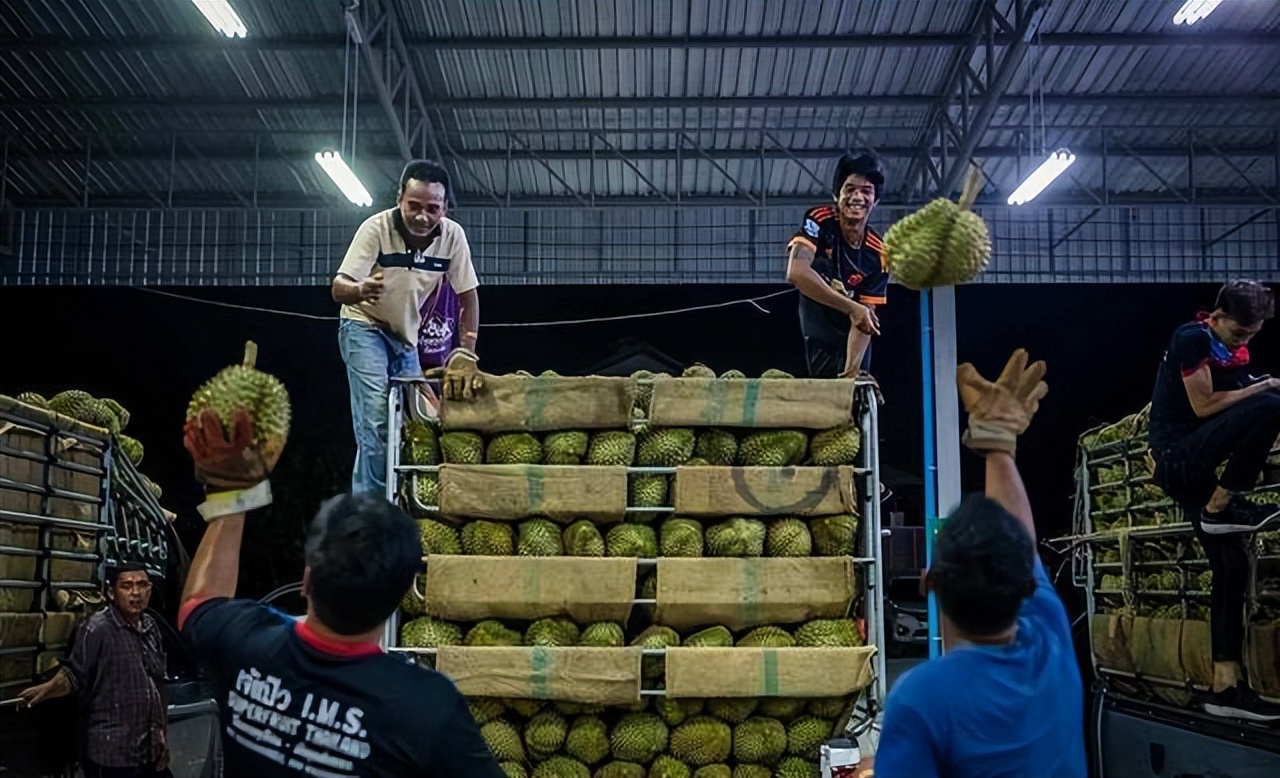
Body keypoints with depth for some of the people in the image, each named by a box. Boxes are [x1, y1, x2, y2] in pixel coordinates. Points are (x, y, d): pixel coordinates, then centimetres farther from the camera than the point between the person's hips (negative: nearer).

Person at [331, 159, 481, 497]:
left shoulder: (453, 235, -15)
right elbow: (338, 288, -30)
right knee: (377, 418, -18)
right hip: (364, 327, -5)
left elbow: (468, 296, -3)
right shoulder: (377, 228, -25)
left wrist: (466, 350, -9)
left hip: (407, 335, 5)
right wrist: (361, 290, -53)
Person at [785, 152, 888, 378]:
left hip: (852, 346, 2)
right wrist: (852, 308, -37)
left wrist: (851, 372, -26)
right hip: (819, 343, -2)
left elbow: (864, 319, -15)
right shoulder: (819, 221, -19)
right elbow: (796, 273, -35)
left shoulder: (877, 253, -15)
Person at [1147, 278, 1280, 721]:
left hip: (1196, 461, 8)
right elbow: (1204, 406, -15)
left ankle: (1225, 686, 4)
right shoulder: (1192, 338, -10)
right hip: (1178, 453, -8)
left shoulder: (1235, 351, 15)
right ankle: (1220, 507, -14)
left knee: (1231, 565, 2)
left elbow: (1237, 409, 16)